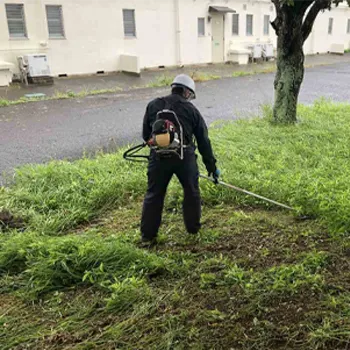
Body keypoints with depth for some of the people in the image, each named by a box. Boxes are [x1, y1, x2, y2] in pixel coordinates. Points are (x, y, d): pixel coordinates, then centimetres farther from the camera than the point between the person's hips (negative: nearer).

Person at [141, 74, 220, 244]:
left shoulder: (153, 105, 12)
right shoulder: (191, 110, 9)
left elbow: (145, 134, 13)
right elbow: (204, 141, 12)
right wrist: (211, 166, 19)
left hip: (158, 156, 1)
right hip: (184, 156, -1)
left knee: (154, 194, 10)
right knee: (191, 191, 19)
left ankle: (147, 235, 15)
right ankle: (193, 227, 31)